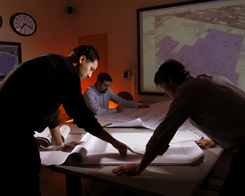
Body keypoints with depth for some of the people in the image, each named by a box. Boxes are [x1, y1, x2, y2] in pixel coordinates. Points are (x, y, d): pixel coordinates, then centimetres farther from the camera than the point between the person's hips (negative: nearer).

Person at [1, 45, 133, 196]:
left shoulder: (55, 64, 18)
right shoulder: (67, 69, -12)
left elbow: (49, 108, 24)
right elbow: (82, 115, -17)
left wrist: (60, 144, 30)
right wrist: (114, 142, -8)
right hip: (13, 126, -10)